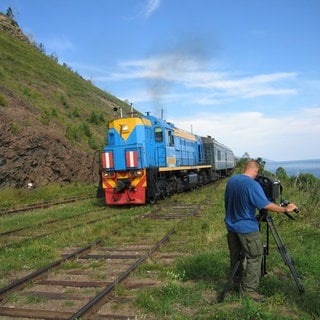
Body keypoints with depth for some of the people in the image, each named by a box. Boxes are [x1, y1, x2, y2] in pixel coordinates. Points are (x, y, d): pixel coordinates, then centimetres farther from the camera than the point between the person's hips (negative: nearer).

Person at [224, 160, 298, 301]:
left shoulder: (231, 180, 4)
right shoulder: (252, 185, -20)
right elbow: (266, 205, -22)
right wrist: (286, 209, -13)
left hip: (231, 226, 8)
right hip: (247, 228, -8)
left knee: (235, 256, 17)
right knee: (255, 257, 3)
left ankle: (237, 284, 27)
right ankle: (249, 289, 3)